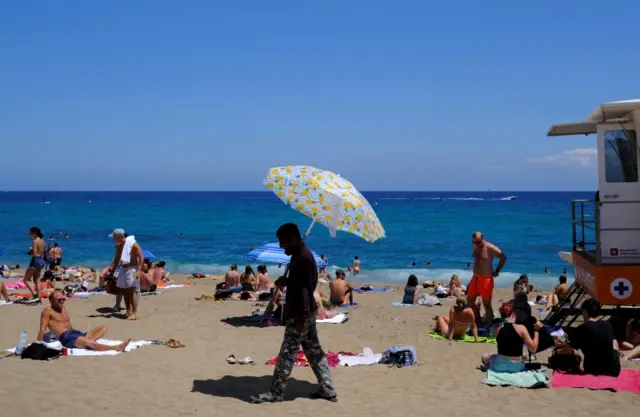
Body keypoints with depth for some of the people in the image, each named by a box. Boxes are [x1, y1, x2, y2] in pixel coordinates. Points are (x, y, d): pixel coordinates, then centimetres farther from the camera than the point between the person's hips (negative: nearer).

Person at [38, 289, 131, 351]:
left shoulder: (63, 308, 25)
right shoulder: (47, 311, 2)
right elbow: (42, 329, -5)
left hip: (76, 334, 9)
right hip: (65, 338, -9)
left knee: (103, 328, -3)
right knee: (87, 342, -36)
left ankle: (90, 341, -33)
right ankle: (116, 348, -48)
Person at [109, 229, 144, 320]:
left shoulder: (133, 244, -15)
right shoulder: (118, 245, 7)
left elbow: (141, 257, -17)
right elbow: (117, 258, 19)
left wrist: (138, 271, -24)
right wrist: (112, 270, 18)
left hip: (132, 269, -7)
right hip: (122, 269, 7)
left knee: (132, 291, -11)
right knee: (124, 291, 8)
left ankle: (135, 313, -10)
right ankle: (129, 311, 18)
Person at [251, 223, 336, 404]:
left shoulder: (302, 257, -19)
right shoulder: (301, 254, 13)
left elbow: (306, 287, -23)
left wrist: (301, 317, -25)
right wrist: (286, 281, 5)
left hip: (301, 313, -11)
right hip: (306, 311, 11)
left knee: (287, 353, -3)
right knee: (314, 351, 13)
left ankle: (276, 393, 5)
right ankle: (328, 390, 17)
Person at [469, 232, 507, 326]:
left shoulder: (490, 248, -15)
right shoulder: (475, 247, 6)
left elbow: (503, 258, -11)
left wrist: (497, 271, -7)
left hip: (486, 279, -8)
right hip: (475, 278, 8)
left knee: (486, 304, -3)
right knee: (470, 300, 12)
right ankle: (479, 321, 27)